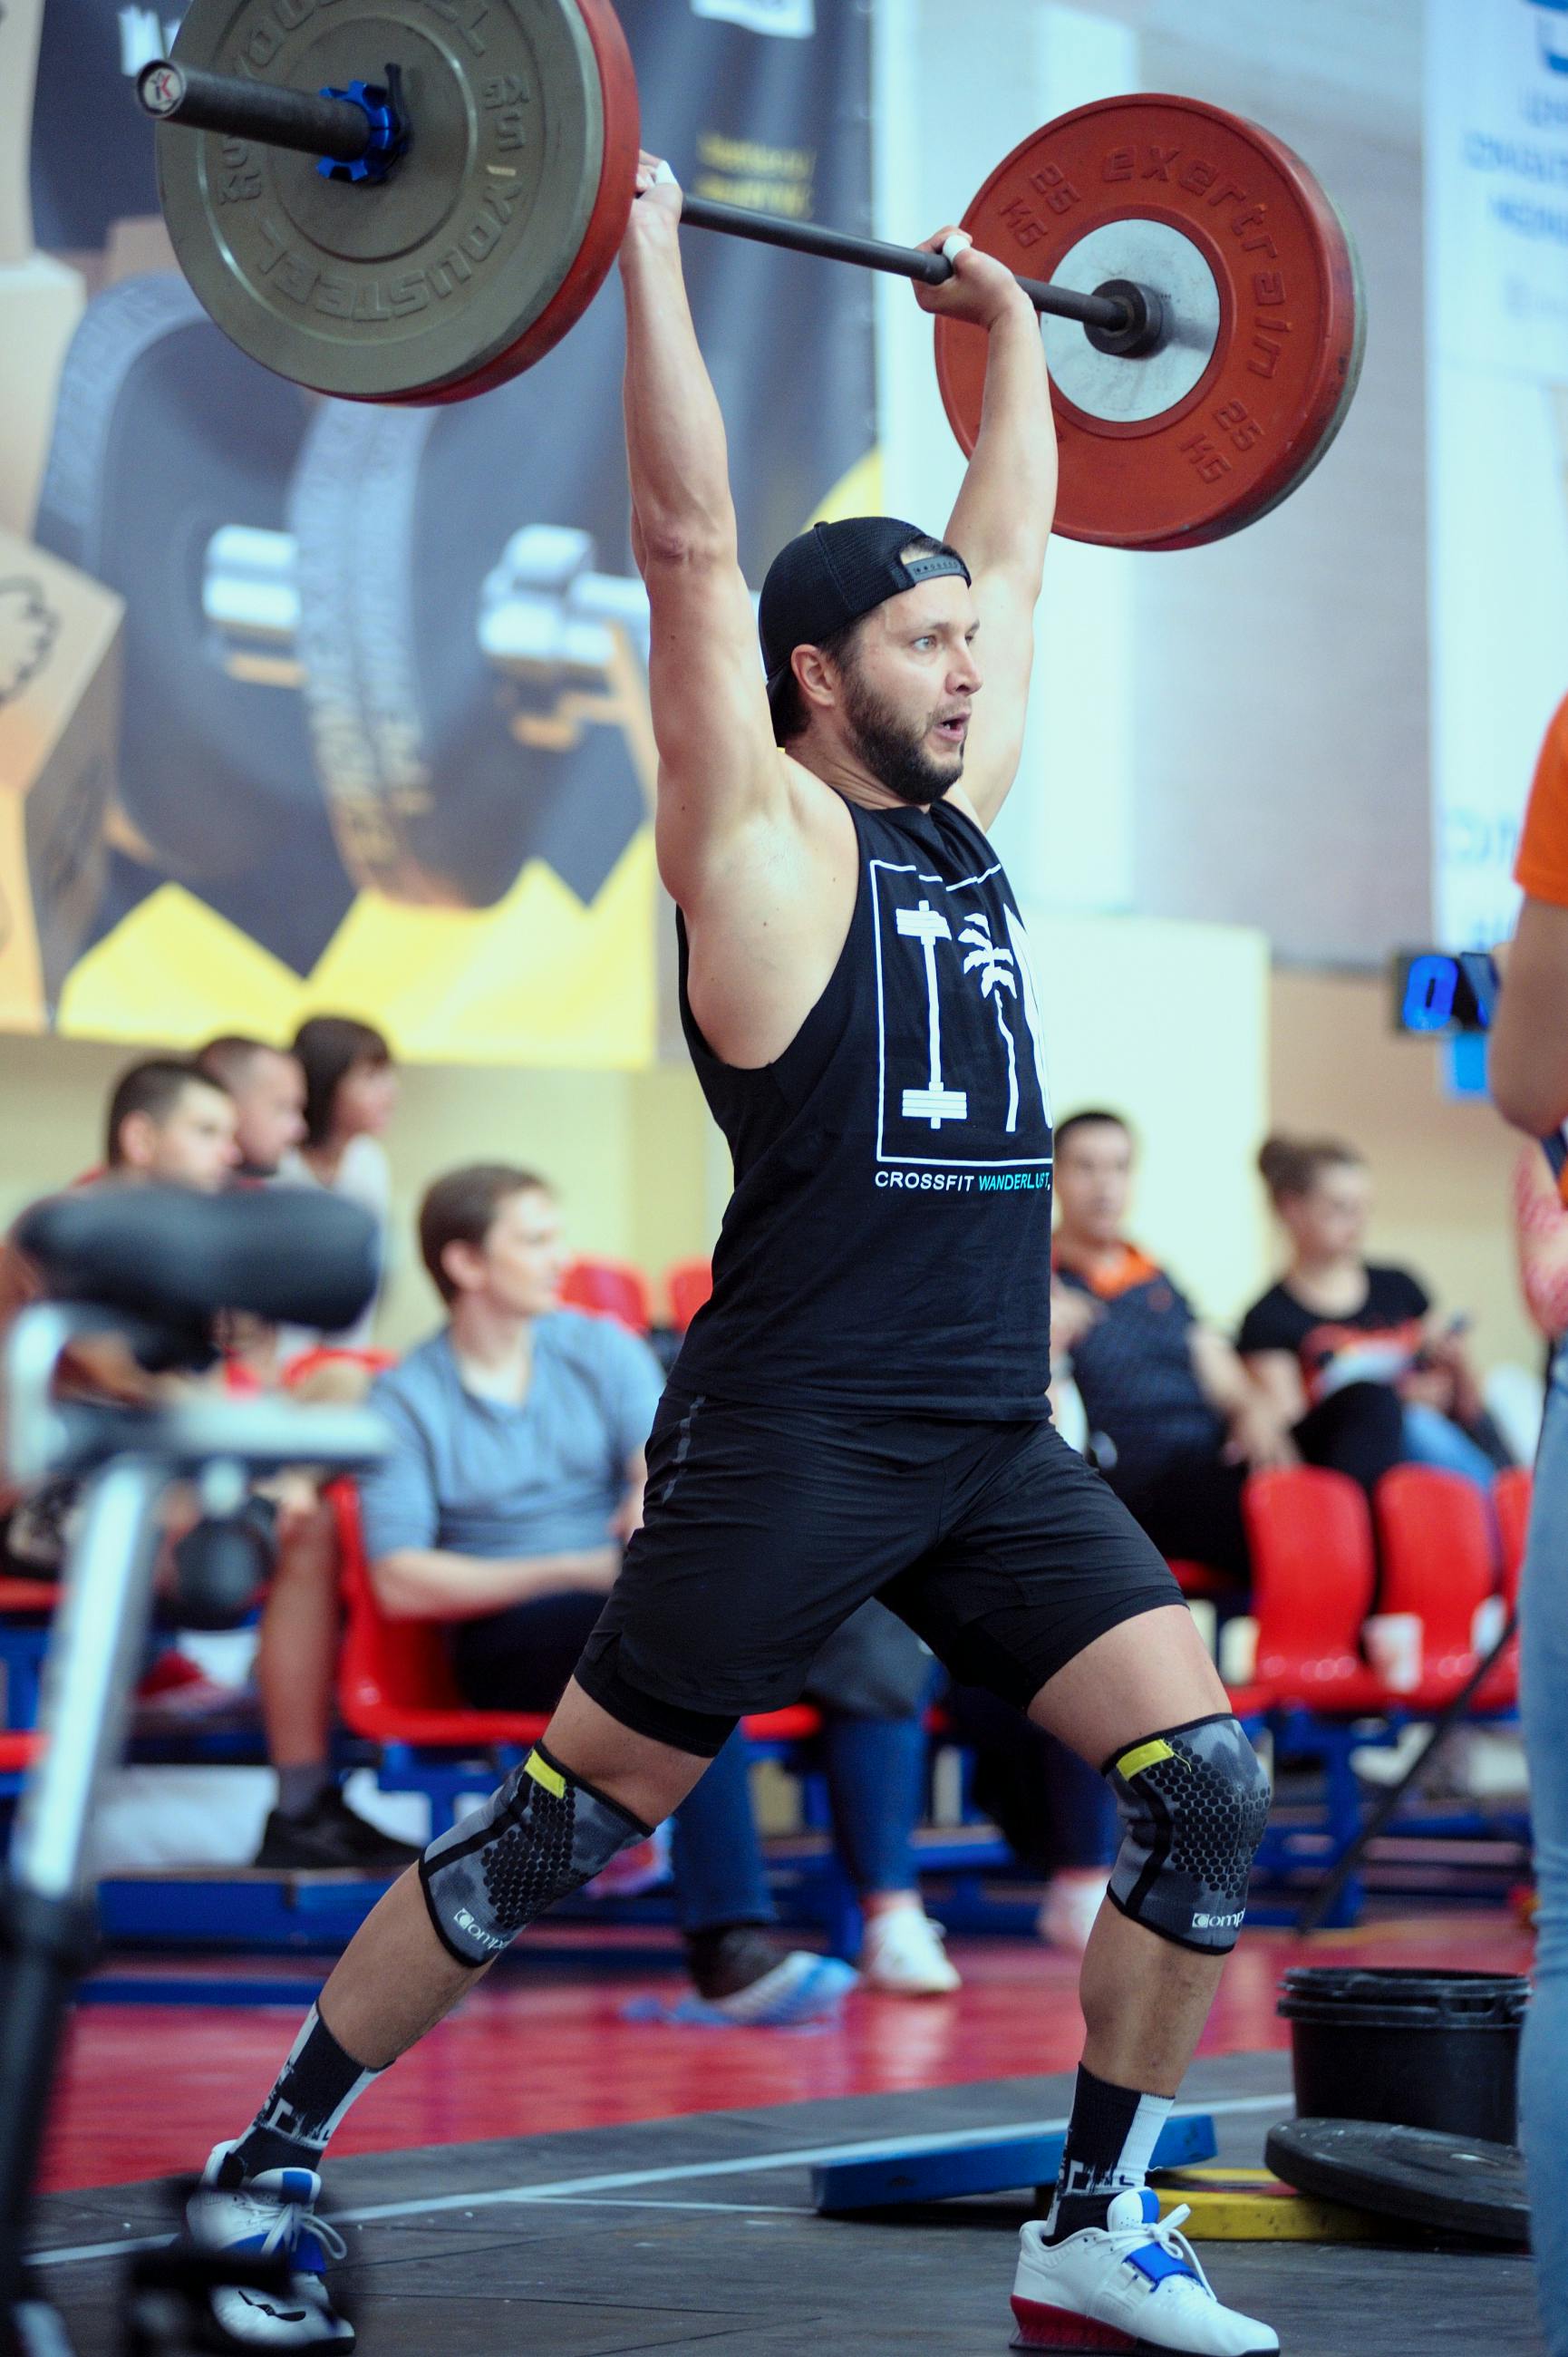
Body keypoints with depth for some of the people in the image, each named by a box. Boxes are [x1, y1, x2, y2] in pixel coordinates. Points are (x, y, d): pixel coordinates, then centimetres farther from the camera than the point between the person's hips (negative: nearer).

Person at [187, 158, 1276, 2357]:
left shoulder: (957, 818, 15)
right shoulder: (763, 834, -4)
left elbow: (1010, 545, 26)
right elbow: (690, 544, -10)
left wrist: (1011, 328, 32)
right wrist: (646, 258, -9)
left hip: (994, 1439, 7)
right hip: (792, 1435, -7)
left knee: (1209, 1789, -5)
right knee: (563, 1831, 0)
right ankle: (265, 2169, 14)